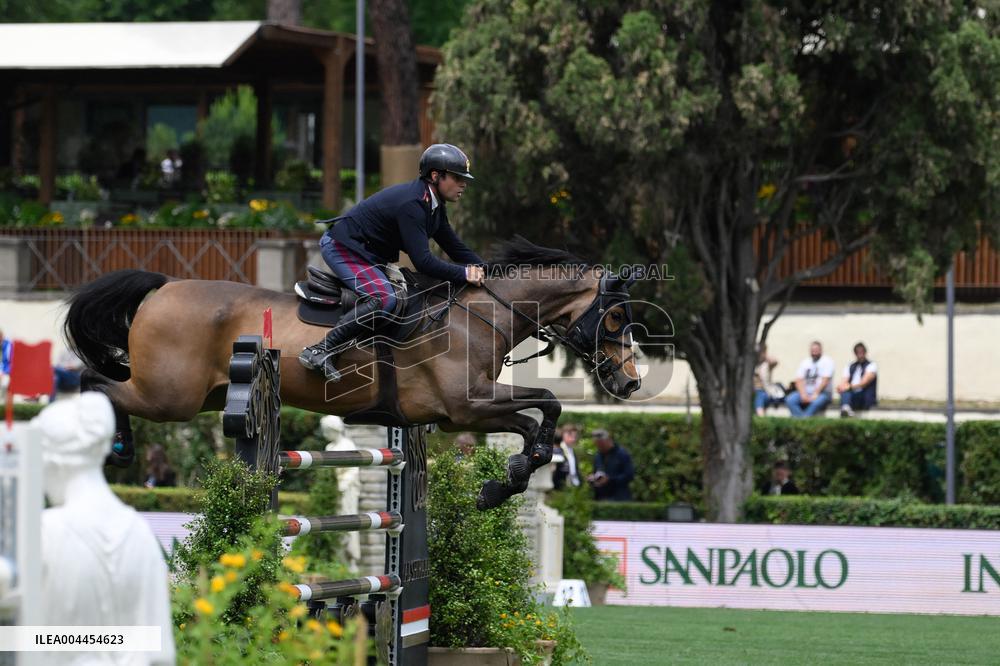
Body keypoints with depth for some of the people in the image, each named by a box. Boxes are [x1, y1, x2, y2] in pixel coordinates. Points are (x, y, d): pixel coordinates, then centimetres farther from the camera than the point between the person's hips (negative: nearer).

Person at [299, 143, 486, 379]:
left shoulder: (434, 205, 6)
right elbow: (422, 261, -32)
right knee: (384, 299, -30)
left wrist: (485, 270, -2)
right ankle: (321, 351, -29)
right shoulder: (411, 204, -27)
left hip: (368, 252, 11)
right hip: (344, 248, -11)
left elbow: (455, 248, 12)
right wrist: (465, 274, -30)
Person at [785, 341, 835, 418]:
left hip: (822, 393, -5)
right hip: (806, 392, 5)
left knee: (816, 402, -39)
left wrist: (815, 394, -19)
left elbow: (825, 380, -11)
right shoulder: (805, 363, 13)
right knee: (790, 400, -23)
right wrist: (803, 394, -13)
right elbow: (799, 380, 4)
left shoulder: (827, 361, -1)